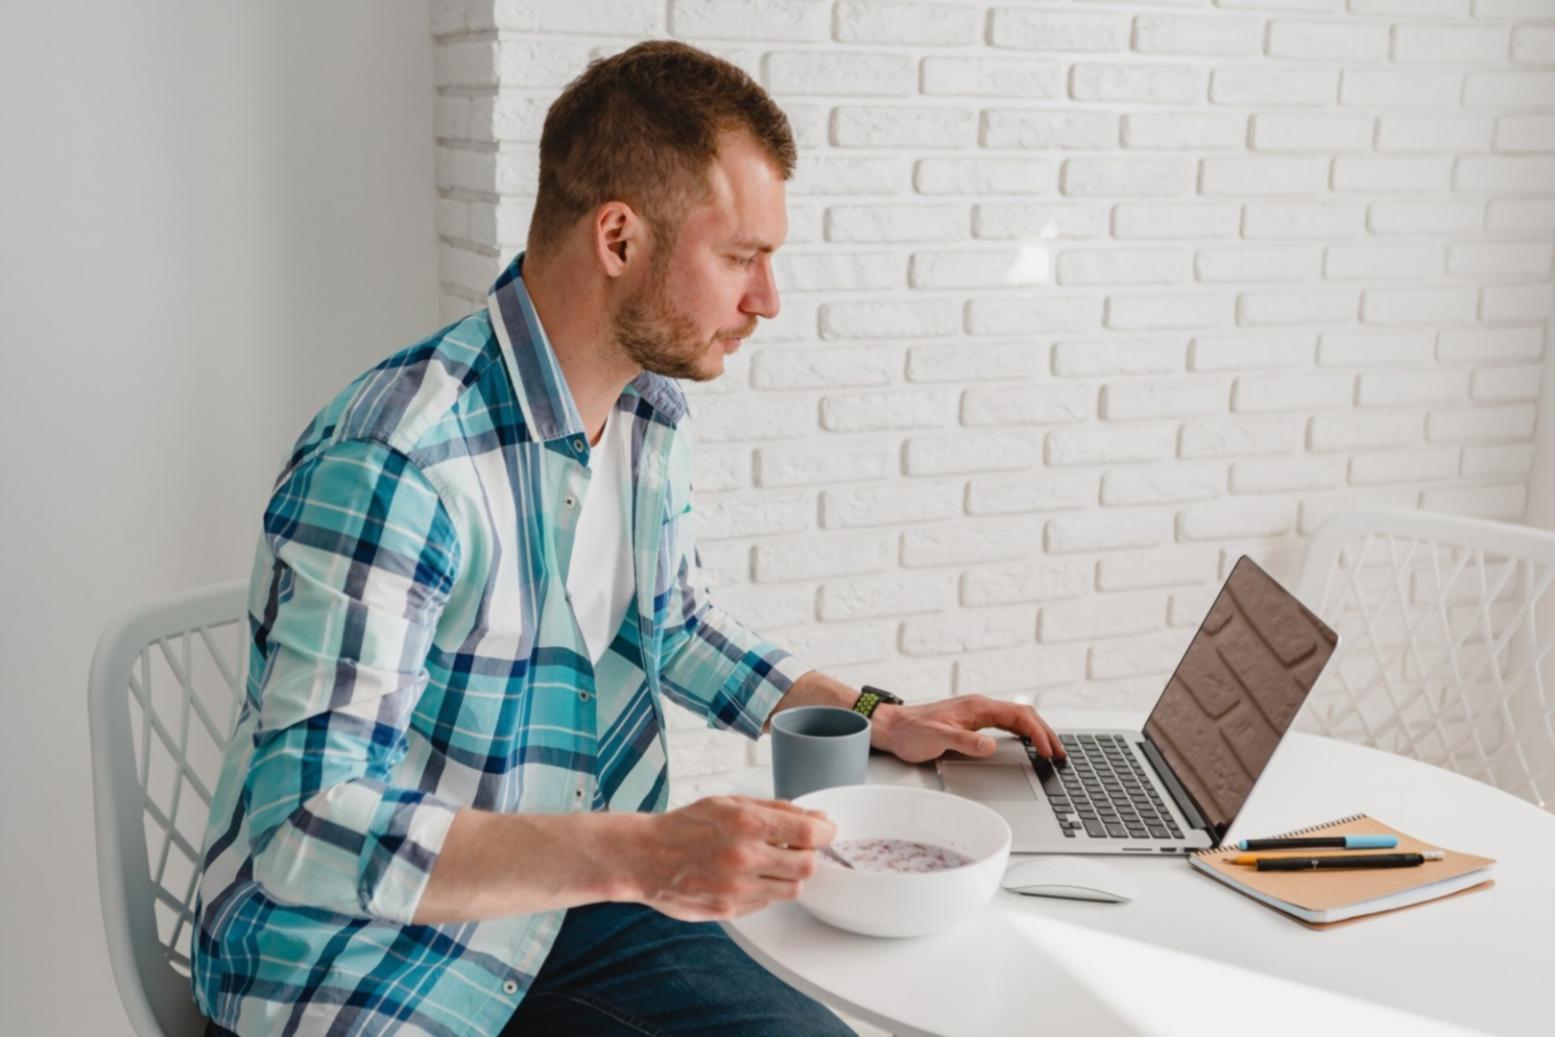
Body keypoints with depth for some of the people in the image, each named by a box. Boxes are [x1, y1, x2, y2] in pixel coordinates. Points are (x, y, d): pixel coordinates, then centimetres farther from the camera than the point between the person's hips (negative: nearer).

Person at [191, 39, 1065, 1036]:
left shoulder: (653, 419, 2)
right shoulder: (390, 467, -25)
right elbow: (306, 831, -28)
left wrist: (878, 719, 13)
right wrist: (636, 855, -36)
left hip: (568, 913, 7)